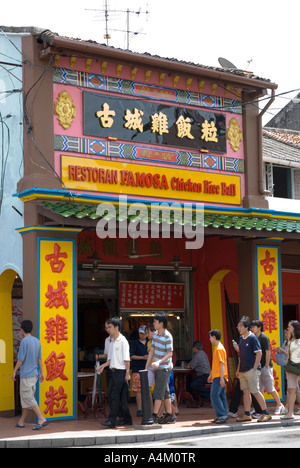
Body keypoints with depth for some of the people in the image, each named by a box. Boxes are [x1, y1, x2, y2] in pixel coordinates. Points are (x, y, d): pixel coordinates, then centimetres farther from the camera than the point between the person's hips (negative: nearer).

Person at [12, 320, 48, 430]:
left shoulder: (24, 341, -15)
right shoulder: (37, 342, 9)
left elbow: (21, 359, -15)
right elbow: (39, 359, 12)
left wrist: (14, 371, -3)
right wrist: (41, 373, 15)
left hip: (26, 375, -8)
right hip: (34, 374, 8)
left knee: (28, 398, -6)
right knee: (26, 397, 13)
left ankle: (42, 419, -14)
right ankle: (21, 421, 19)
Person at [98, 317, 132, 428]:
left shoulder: (123, 341, -11)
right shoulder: (112, 342, 15)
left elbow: (126, 359, -13)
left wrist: (127, 372, -14)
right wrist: (103, 366, 10)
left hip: (120, 372, -8)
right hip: (114, 371, 8)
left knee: (115, 395, -9)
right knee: (121, 397, 11)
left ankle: (112, 420, -9)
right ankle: (127, 419, 17)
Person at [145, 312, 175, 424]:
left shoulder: (167, 336, -15)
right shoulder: (155, 334, 10)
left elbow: (170, 353, -18)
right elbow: (152, 351, 13)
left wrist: (159, 362, -31)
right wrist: (147, 367, 11)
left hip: (164, 368, -8)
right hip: (157, 368, 8)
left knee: (158, 392, -9)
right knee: (165, 392, 11)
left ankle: (154, 416, -7)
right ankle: (169, 416, 17)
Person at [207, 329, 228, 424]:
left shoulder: (219, 349, -14)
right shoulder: (217, 348, 17)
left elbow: (222, 364, -19)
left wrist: (221, 378, -23)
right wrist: (211, 375, 29)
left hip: (219, 377, -10)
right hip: (216, 376, 10)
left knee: (214, 395, -13)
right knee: (221, 396, 9)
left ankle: (222, 415, -11)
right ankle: (223, 416, 12)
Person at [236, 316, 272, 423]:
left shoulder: (252, 338, -11)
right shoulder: (241, 338, 13)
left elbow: (259, 353, -14)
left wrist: (254, 369, -16)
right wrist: (238, 369, 18)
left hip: (251, 370, -8)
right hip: (243, 370, 8)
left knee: (255, 391, -5)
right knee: (245, 391, 8)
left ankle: (266, 413, 4)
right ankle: (247, 415, 12)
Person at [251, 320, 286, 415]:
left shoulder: (264, 338, -11)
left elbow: (268, 352, -14)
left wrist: (266, 366, -16)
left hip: (265, 366, -8)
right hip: (258, 367, 8)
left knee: (270, 388, -4)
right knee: (258, 389, 7)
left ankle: (280, 405, 9)